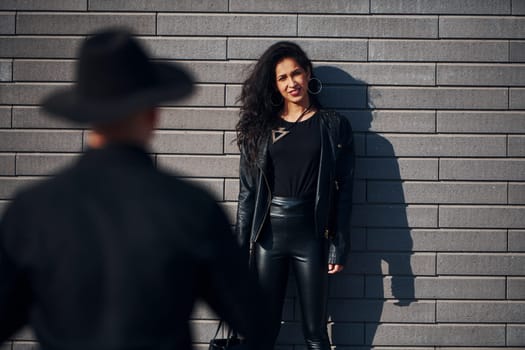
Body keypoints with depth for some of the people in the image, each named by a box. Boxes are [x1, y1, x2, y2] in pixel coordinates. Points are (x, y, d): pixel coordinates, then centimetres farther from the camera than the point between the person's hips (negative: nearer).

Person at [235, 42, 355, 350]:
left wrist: (339, 248, -5)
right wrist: (242, 249, 2)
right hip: (268, 234, 2)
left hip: (311, 234, -1)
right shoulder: (260, 127, 7)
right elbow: (247, 192, 6)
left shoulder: (334, 127, 2)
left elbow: (344, 191, 0)